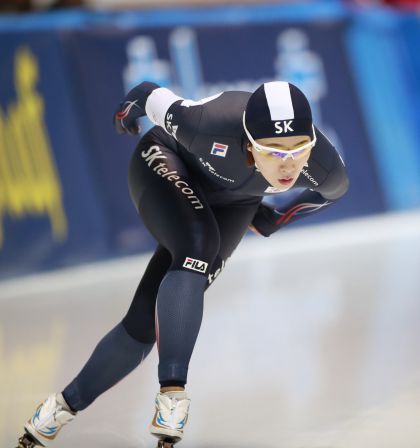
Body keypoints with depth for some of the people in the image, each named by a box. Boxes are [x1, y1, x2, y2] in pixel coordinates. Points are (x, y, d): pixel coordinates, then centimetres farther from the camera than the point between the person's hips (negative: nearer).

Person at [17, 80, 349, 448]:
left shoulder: (326, 169, -32)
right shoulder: (213, 124, -42)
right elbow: (152, 97, -20)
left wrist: (269, 220, 3)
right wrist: (128, 112, 2)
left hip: (231, 201, 3)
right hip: (169, 162, -3)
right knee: (197, 250, -35)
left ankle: (68, 403, 11)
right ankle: (172, 391, -37)